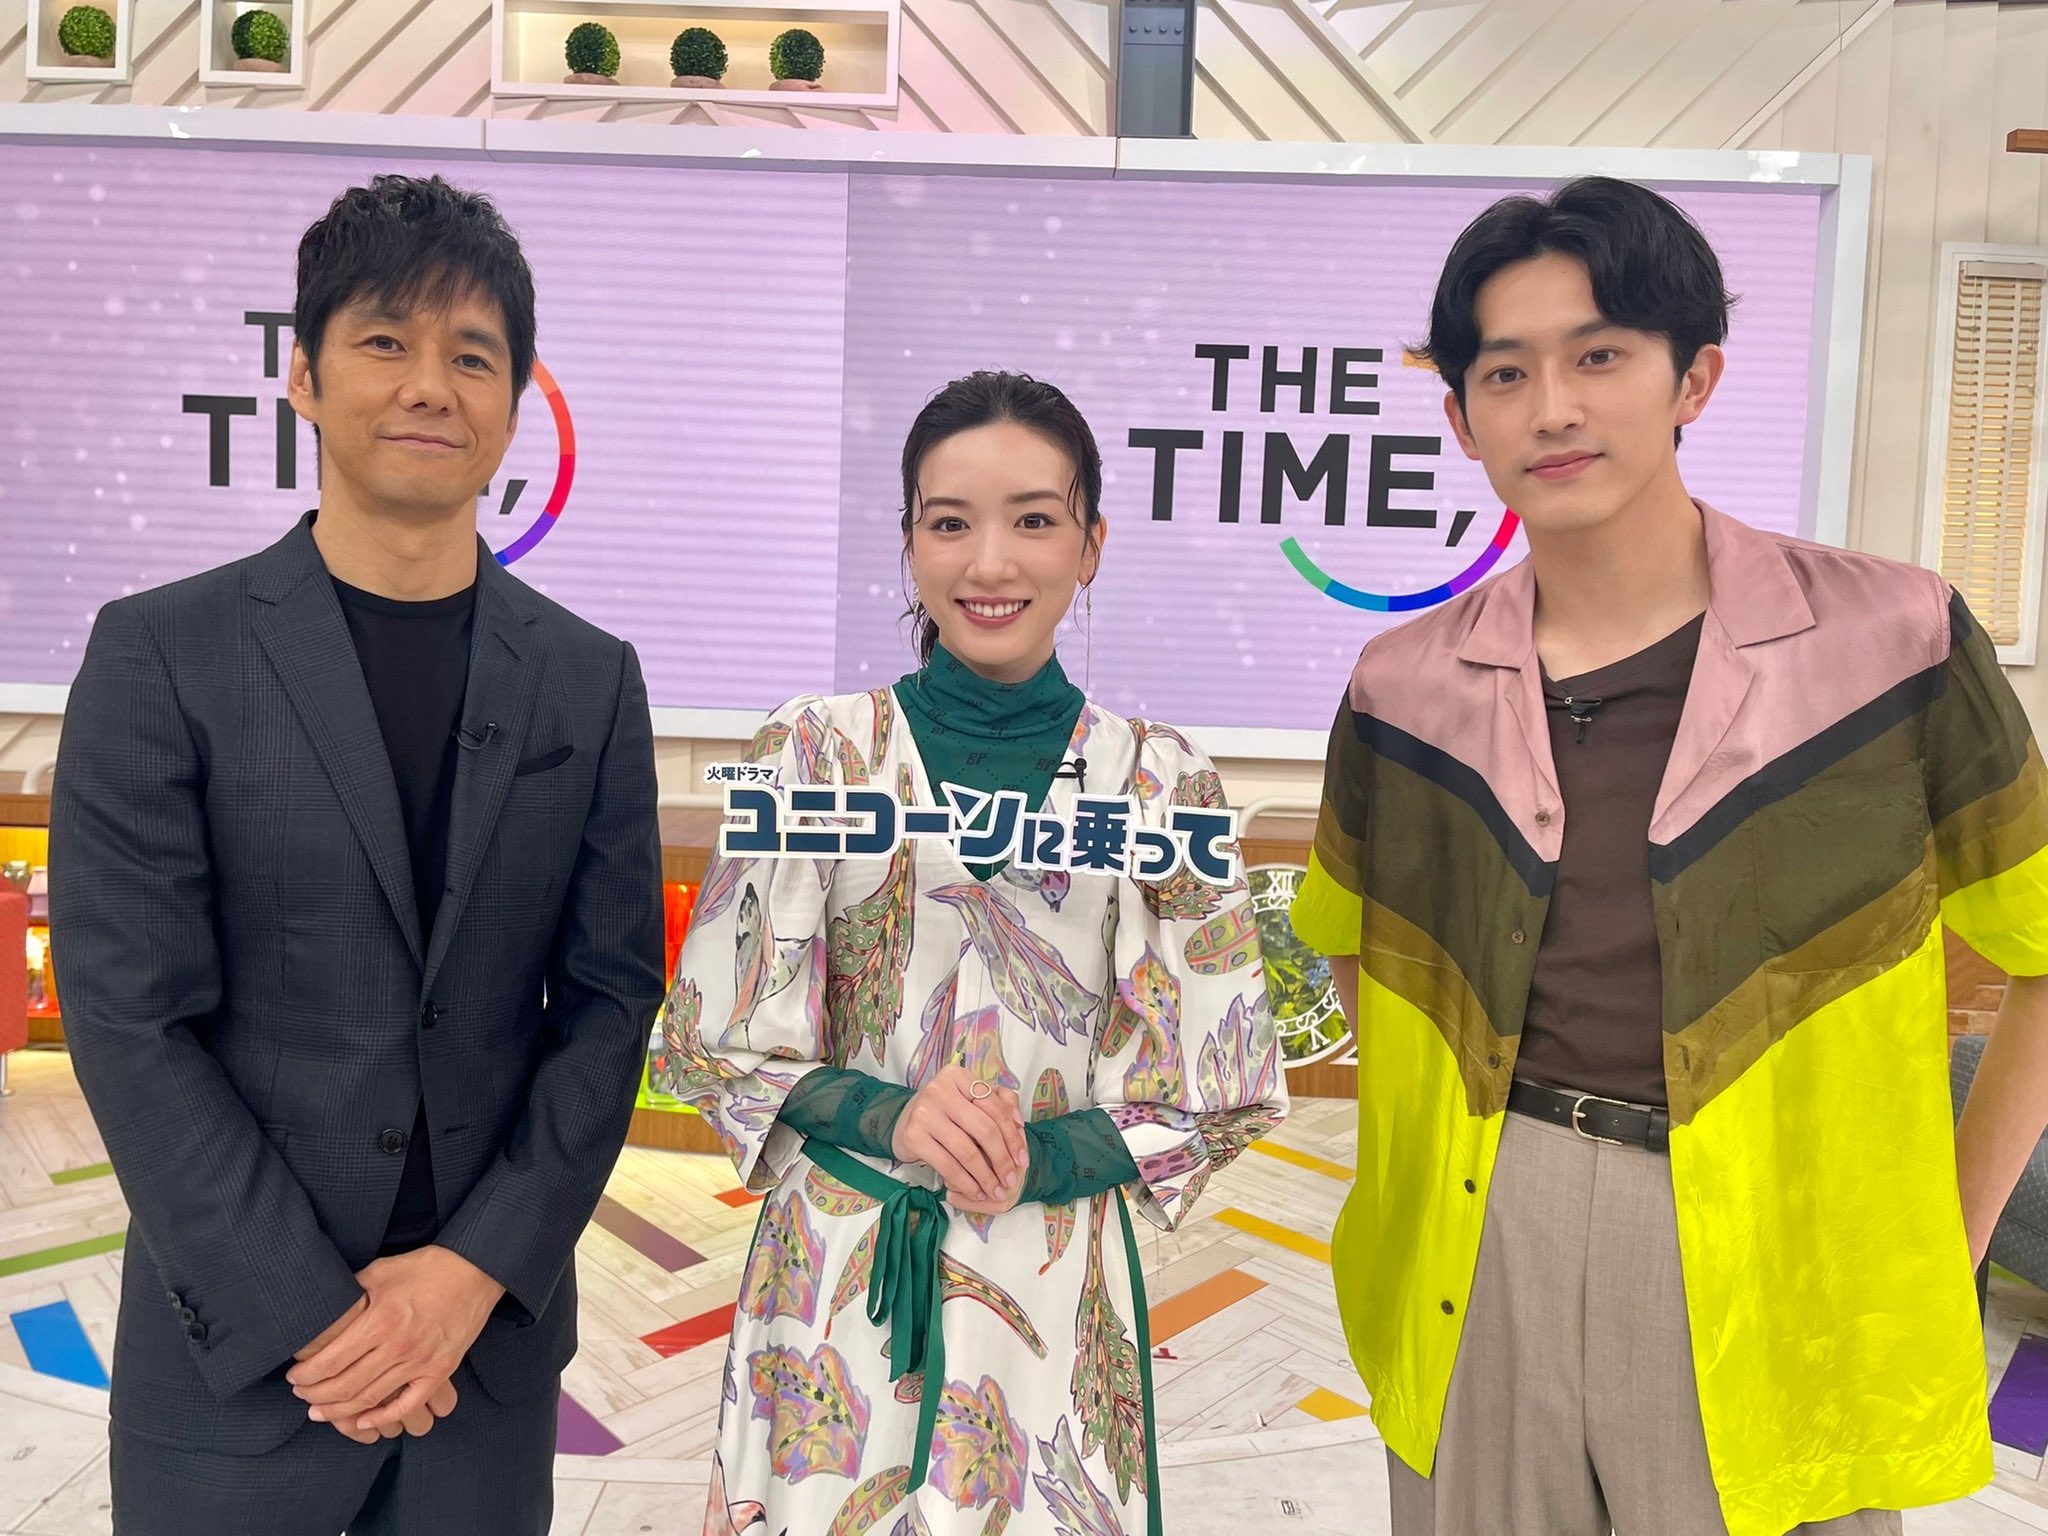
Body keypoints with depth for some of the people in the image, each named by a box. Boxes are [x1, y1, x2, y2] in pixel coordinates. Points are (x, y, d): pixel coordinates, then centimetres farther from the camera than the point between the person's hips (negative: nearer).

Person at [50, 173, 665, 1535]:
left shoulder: (591, 681, 1)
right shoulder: (162, 655, -5)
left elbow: (612, 998, 0)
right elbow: (129, 1017, -8)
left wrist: (476, 1269, -10)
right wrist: (311, 1312, -12)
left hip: (495, 1336, 2)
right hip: (238, 1343, -1)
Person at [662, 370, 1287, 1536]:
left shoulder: (1160, 780, -3)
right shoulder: (820, 752, -4)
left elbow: (1220, 1085, 1)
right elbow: (719, 1035, 0)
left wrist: (1046, 1161, -15)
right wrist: (883, 1119, -17)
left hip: (1054, 1282, 0)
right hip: (838, 1273, 0)